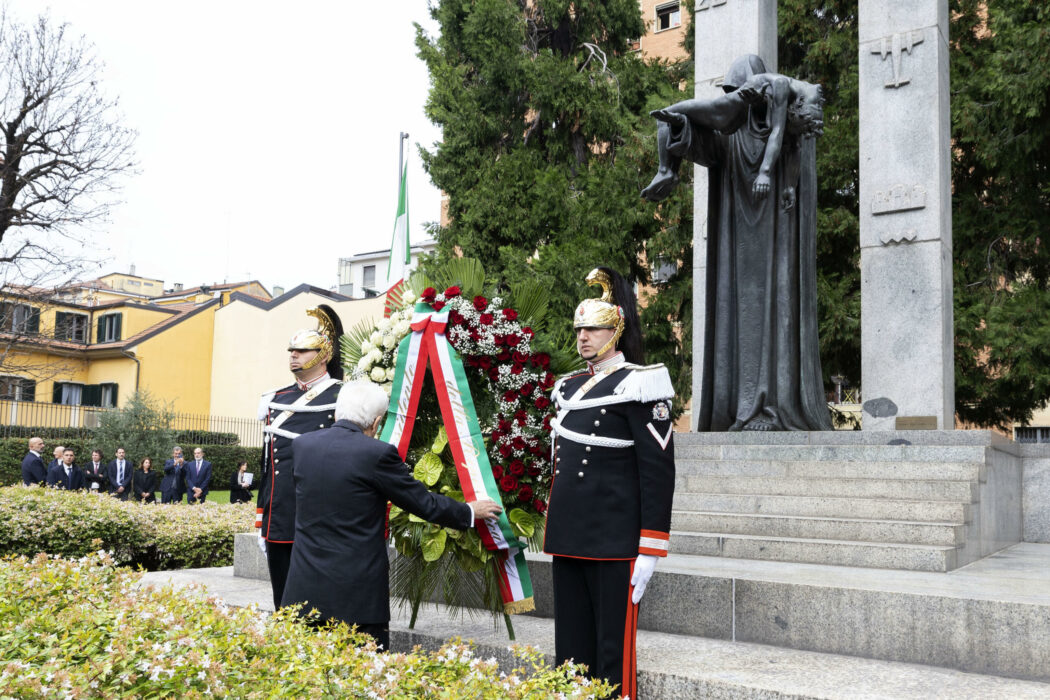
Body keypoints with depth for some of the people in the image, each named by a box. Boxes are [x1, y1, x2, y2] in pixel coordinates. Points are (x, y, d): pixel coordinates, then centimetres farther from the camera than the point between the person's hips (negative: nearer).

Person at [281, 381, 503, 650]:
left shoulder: (300, 445, 4)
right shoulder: (377, 453, -12)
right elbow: (424, 503, -4)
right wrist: (470, 511, 15)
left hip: (304, 589, 5)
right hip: (357, 593, -5)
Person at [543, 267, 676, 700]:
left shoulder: (636, 385, -9)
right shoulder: (570, 387, 13)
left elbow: (659, 470, -12)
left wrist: (649, 551, -15)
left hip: (613, 543, -7)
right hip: (567, 542, 7)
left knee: (613, 649, 2)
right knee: (571, 648, 14)